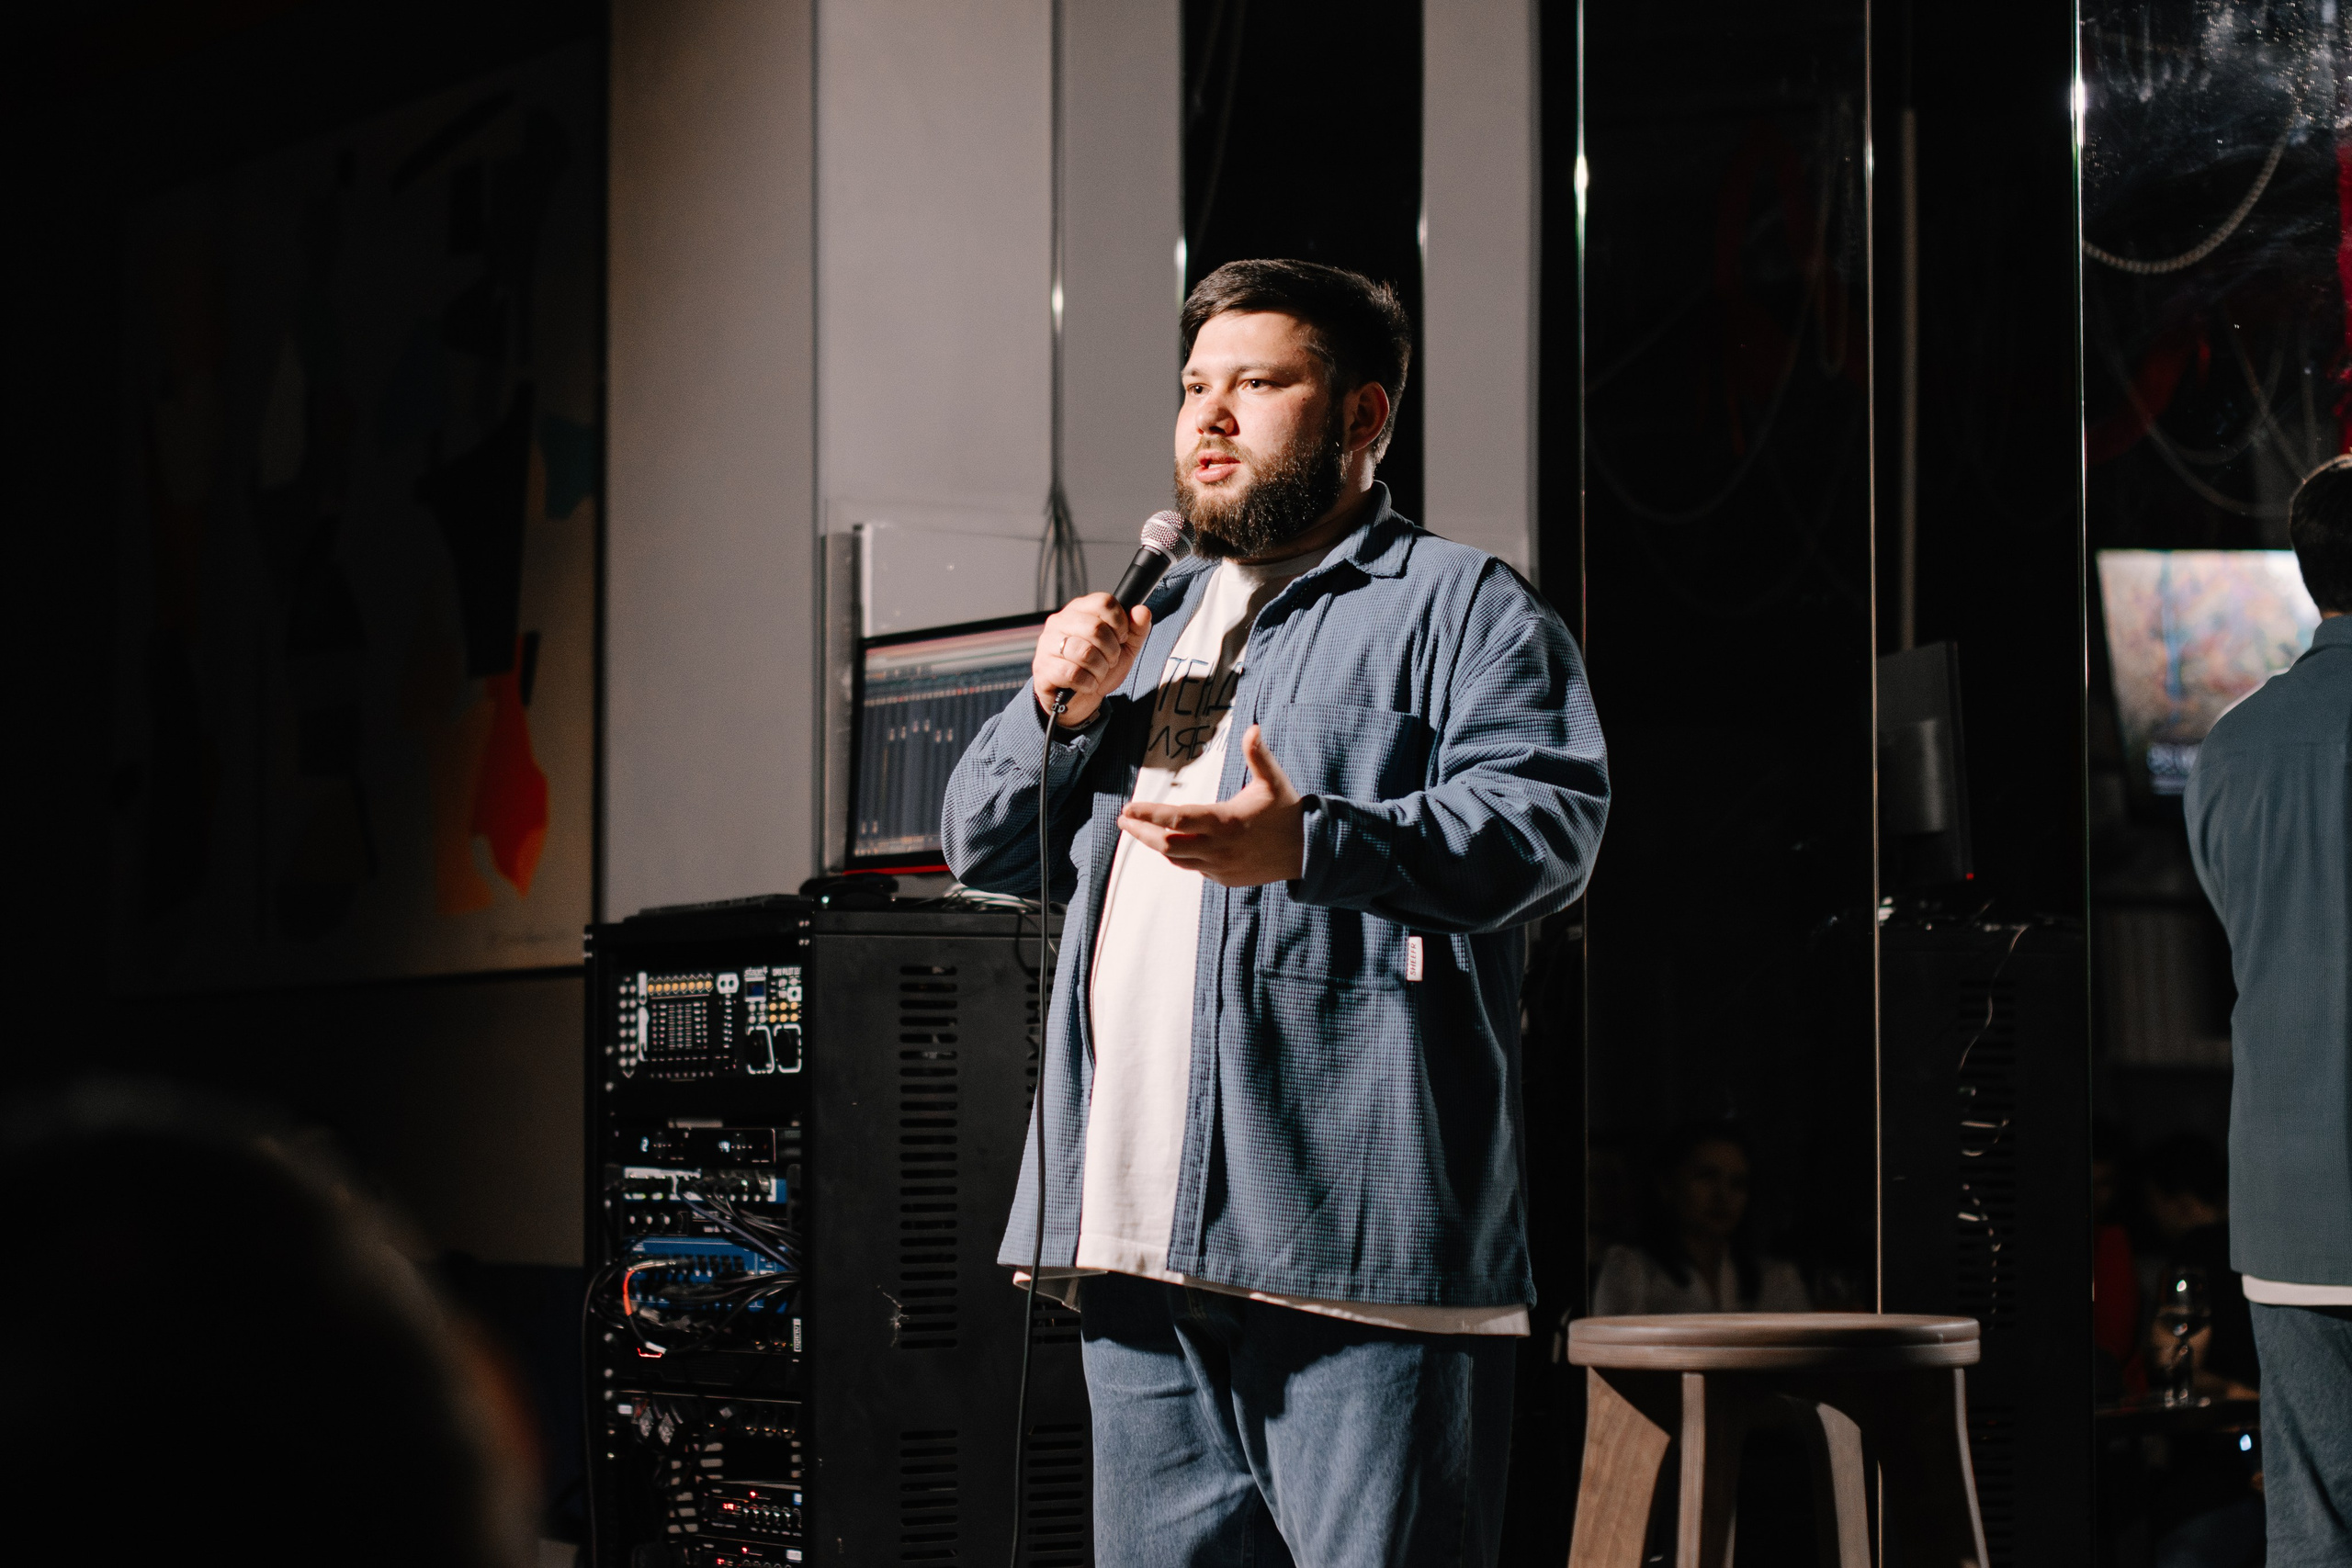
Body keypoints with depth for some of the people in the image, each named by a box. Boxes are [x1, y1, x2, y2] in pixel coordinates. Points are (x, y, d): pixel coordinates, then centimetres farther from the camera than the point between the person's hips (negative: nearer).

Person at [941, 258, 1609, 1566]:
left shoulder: (1458, 603, 5)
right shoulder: (1156, 621, 28)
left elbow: (1543, 820, -12)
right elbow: (986, 845, 27)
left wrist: (1310, 845, -27)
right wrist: (1062, 709, 6)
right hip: (1141, 1229, 7)